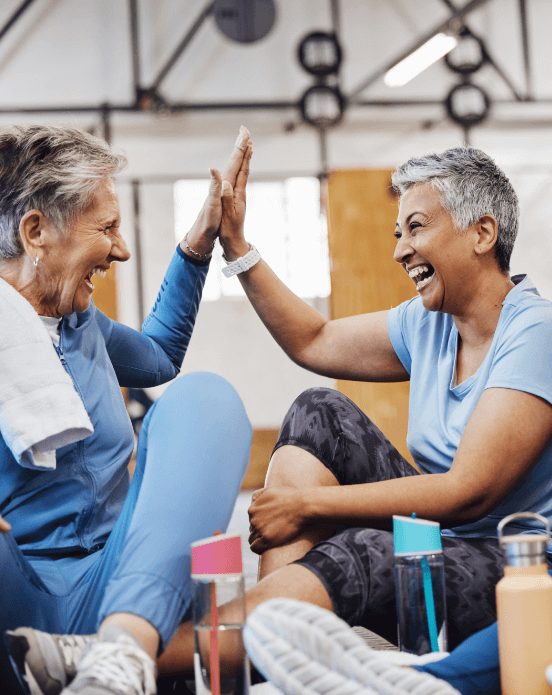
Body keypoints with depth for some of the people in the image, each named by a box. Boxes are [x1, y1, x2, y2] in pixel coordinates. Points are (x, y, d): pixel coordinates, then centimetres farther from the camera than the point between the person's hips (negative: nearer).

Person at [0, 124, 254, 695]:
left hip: (116, 592, 6)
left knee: (201, 398, -15)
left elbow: (158, 356, 43)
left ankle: (126, 647, -35)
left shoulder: (80, 323, 20)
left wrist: (200, 240, 37)